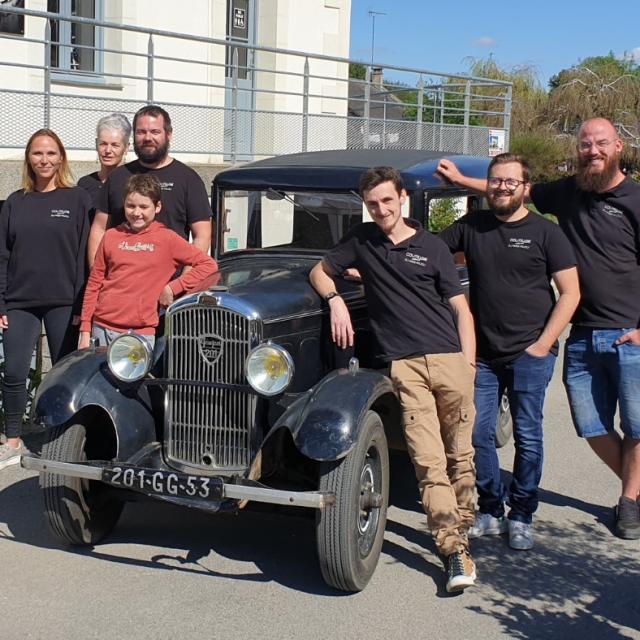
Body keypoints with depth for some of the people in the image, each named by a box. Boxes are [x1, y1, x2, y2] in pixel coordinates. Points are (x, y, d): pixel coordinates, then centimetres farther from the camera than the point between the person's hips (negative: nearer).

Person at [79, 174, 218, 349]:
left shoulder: (167, 239, 2)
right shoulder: (111, 236, 9)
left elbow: (208, 265, -2)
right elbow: (94, 284, 11)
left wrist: (172, 288, -8)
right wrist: (85, 331, 7)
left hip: (142, 333, -3)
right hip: (102, 329, 3)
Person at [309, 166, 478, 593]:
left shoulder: (432, 246, 8)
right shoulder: (361, 240, 13)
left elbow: (460, 308, 7)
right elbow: (320, 272, 22)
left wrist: (469, 365, -1)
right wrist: (336, 300, 1)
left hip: (450, 359, 0)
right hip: (404, 365, 0)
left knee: (460, 457, 8)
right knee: (429, 462, -8)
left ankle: (460, 532, 23)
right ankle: (456, 554, -9)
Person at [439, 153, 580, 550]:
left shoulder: (546, 233, -2)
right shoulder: (471, 226, 7)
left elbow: (570, 293, -3)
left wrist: (544, 344, -9)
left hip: (530, 355, -3)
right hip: (484, 354, 3)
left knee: (527, 437, 3)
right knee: (478, 434, 4)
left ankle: (522, 518, 17)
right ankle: (490, 511, 20)